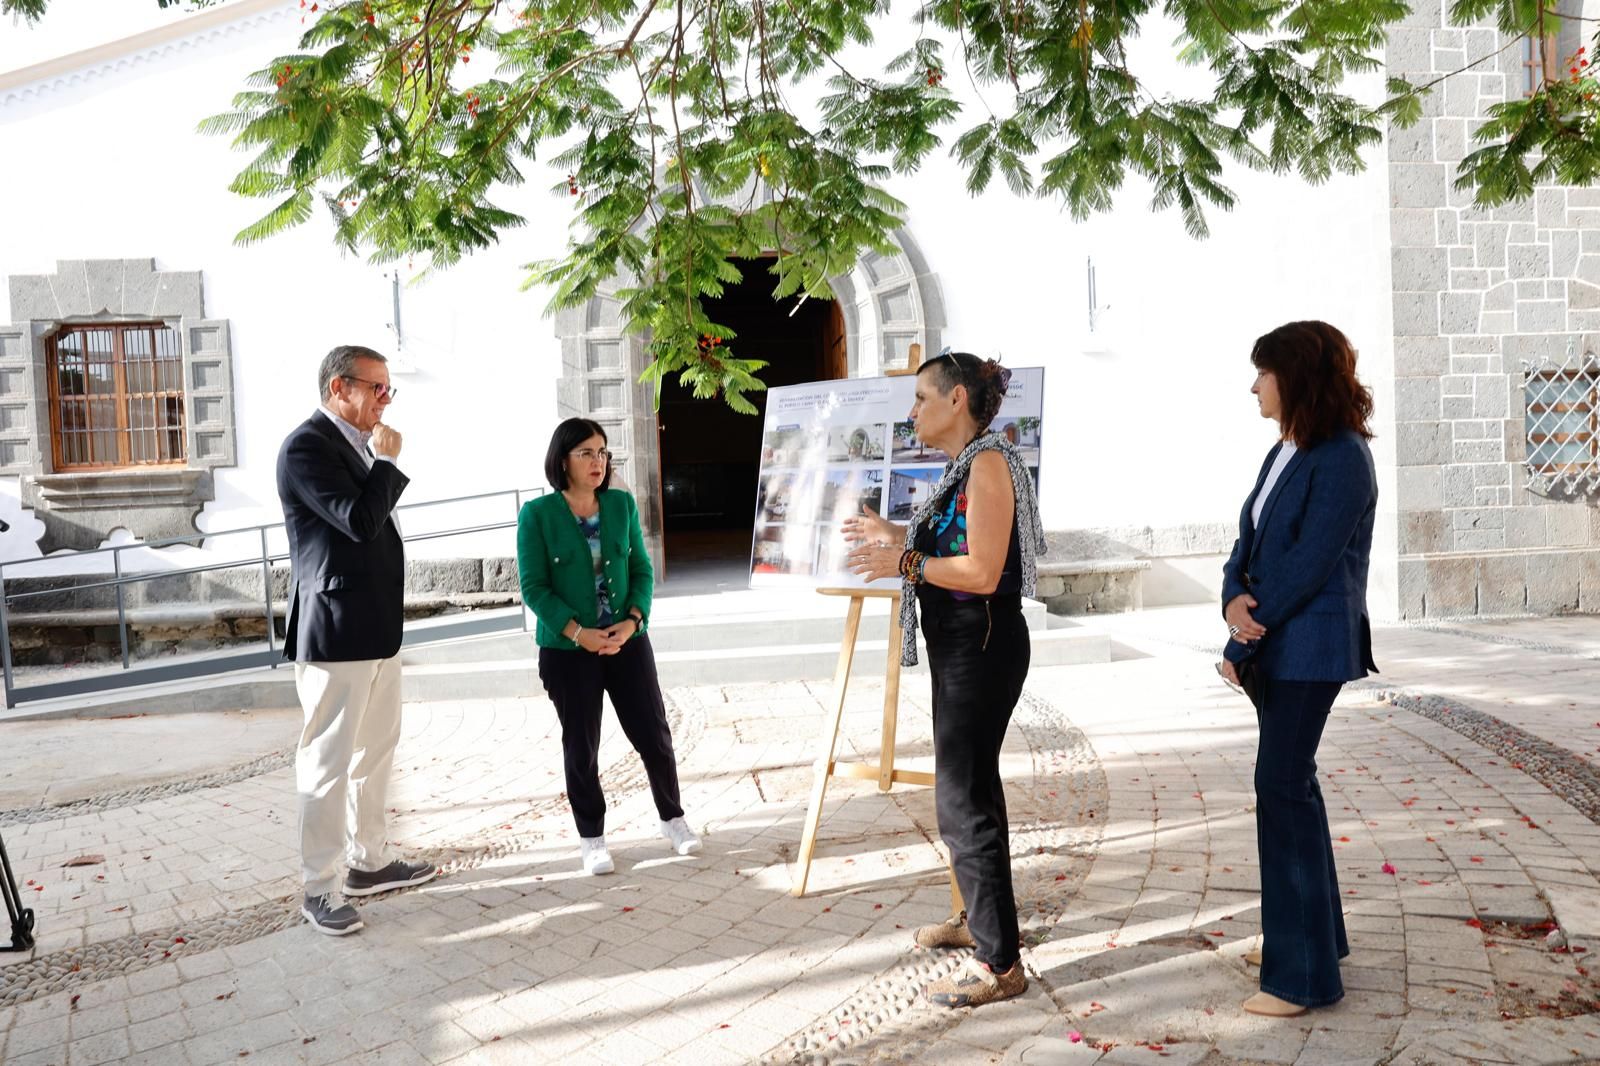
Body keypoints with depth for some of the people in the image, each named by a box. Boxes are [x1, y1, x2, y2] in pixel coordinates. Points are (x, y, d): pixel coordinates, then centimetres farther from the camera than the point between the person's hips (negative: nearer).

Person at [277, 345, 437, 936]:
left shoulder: (356, 444, 14)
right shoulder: (306, 446, -14)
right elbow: (360, 520, -25)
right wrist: (387, 461, -12)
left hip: (376, 629, 10)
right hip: (335, 634, -10)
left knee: (375, 752, 17)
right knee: (328, 763, -2)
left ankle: (371, 861, 30)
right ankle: (320, 890, 7)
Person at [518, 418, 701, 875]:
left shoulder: (623, 504, 2)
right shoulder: (537, 514, -8)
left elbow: (642, 569, 4)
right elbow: (534, 587, -9)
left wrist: (633, 620, -12)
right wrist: (578, 632, -18)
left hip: (627, 641, 3)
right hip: (567, 649, -3)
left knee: (653, 733, 7)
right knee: (581, 747, 8)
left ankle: (673, 817, 28)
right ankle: (591, 838, 24)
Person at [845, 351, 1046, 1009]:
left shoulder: (989, 462, -17)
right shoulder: (963, 465, 12)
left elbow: (982, 572, -24)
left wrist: (903, 562, -16)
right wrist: (895, 534, 15)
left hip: (984, 645, -10)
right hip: (960, 644, 10)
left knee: (963, 799, -6)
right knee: (971, 782, 20)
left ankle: (999, 962, 4)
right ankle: (981, 918, 36)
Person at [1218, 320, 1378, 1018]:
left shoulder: (1341, 460, -14)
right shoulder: (1284, 453, 13)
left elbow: (1306, 565, -19)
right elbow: (1249, 542, 10)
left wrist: (1242, 646, -15)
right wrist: (1235, 599, -11)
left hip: (1308, 648, -9)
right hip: (1272, 644, 9)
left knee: (1282, 786, -7)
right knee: (1292, 781, 16)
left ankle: (1303, 975, 2)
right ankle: (1317, 931, 32)